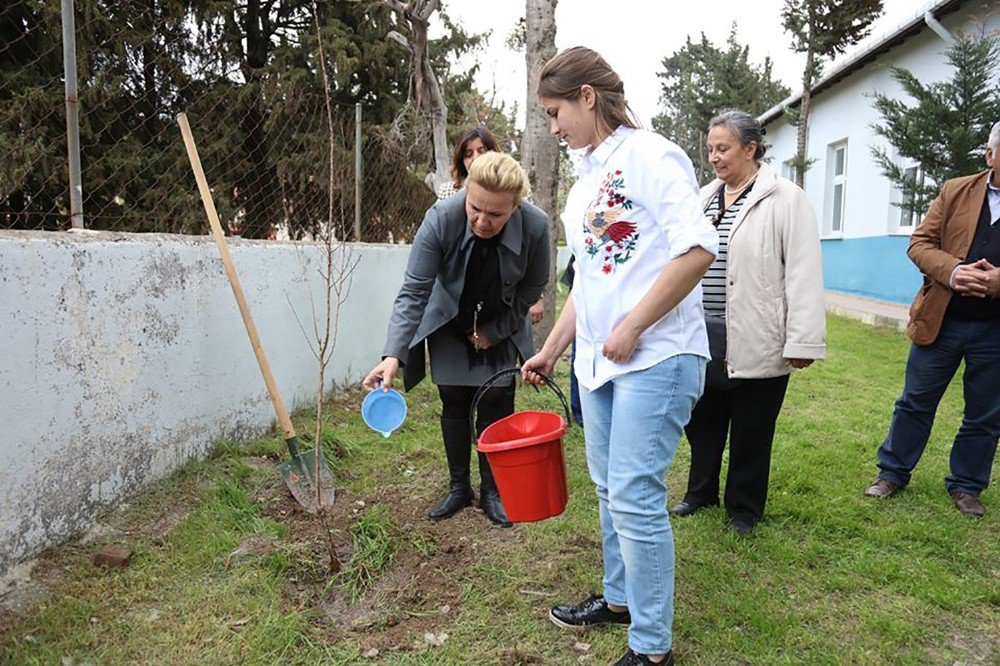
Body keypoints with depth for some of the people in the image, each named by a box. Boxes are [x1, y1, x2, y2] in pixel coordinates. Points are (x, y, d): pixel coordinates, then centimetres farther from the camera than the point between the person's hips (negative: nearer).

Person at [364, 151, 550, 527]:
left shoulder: (536, 227, -29)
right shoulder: (440, 219, -33)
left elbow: (532, 289, -11)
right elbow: (413, 292, -31)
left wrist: (493, 333, -10)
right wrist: (393, 355, -41)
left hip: (499, 328, 0)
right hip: (450, 324, 0)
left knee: (496, 404, 1)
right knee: (453, 403, 5)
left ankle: (491, 490, 19)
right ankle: (458, 488, 22)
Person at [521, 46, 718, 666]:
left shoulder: (650, 155, -8)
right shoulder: (585, 183, 17)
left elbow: (698, 249, -19)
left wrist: (631, 328, -17)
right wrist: (551, 351, 22)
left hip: (656, 357, -8)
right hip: (598, 359, 9)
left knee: (636, 498, -6)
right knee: (610, 490, 16)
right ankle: (619, 598, 35)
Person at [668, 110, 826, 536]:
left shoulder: (785, 199, -6)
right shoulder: (704, 198, 12)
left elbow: (804, 274, -11)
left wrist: (803, 341, -16)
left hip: (756, 341, -5)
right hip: (704, 336, 6)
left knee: (750, 430, 9)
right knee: (702, 420, 17)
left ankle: (743, 507, 27)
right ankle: (701, 493, 37)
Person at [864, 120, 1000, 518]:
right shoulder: (956, 192, 4)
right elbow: (920, 242, 0)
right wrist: (952, 271, -19)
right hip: (941, 320, 0)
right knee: (916, 402, 11)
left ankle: (967, 486, 29)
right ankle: (893, 473, 25)